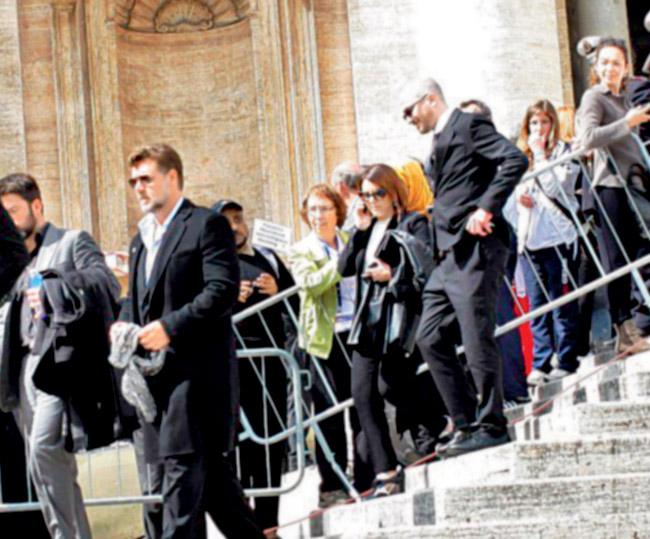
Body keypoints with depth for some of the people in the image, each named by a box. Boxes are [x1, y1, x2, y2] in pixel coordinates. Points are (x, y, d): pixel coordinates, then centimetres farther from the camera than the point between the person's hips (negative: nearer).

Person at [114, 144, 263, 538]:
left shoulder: (207, 225, -5)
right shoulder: (142, 237, 21)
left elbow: (223, 291, -15)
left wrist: (169, 327, -21)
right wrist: (124, 324, 3)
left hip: (197, 368, -8)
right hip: (157, 370, 8)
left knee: (183, 466, -12)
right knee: (209, 467, 12)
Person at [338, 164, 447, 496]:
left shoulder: (413, 225, -3)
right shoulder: (369, 230, 18)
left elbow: (429, 275, -11)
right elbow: (344, 268, 9)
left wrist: (392, 278, -14)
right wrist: (358, 231, 3)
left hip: (400, 322, -7)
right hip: (369, 323, 7)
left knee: (391, 387, -9)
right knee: (362, 393, -4)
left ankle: (439, 426, 20)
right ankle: (385, 472, -2)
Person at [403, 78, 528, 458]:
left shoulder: (469, 125, -5)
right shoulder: (441, 141, 22)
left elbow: (515, 159, -19)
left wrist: (486, 209, -22)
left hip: (475, 248, -10)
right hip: (450, 254, 10)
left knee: (477, 340, -7)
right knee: (431, 338, 7)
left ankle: (491, 425, 2)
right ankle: (466, 422, 11)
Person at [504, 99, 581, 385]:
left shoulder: (563, 151, 4)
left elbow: (556, 187, -11)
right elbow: (508, 206, 18)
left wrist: (540, 154, -8)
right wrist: (517, 198, -3)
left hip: (558, 236, -4)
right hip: (528, 240, 4)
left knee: (561, 303, -4)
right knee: (537, 305, 3)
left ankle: (566, 361, 0)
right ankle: (540, 364, 5)